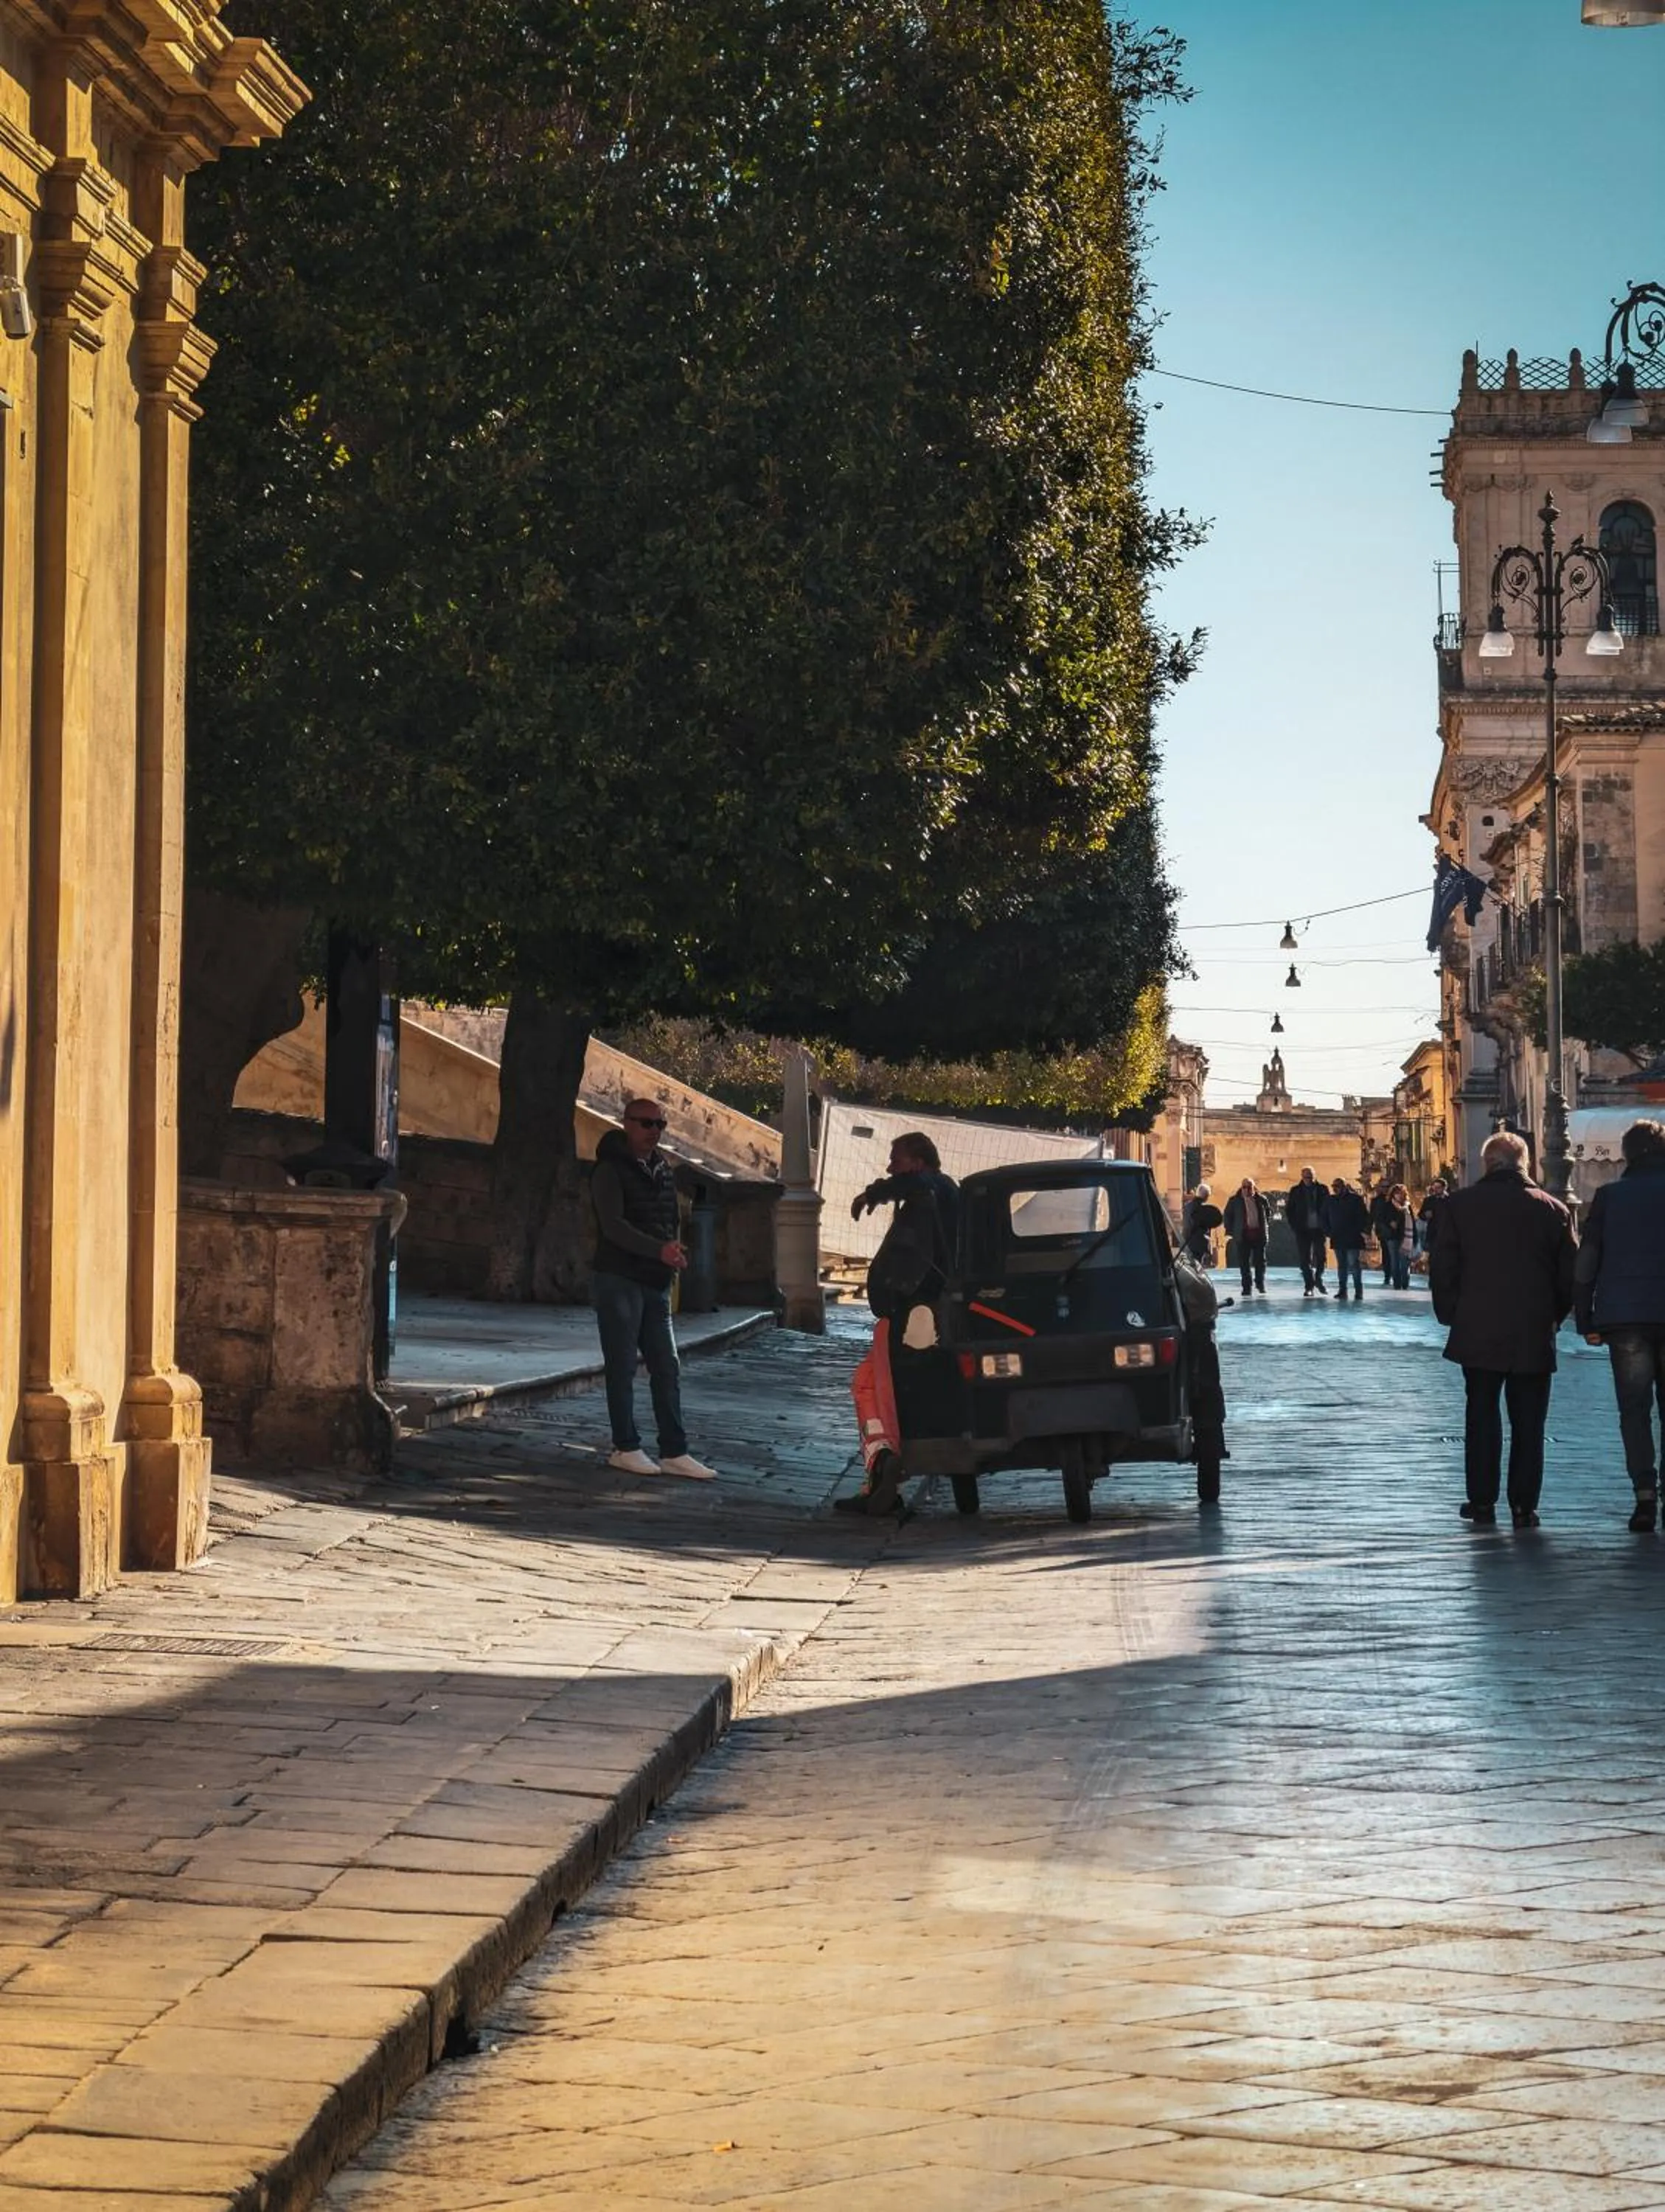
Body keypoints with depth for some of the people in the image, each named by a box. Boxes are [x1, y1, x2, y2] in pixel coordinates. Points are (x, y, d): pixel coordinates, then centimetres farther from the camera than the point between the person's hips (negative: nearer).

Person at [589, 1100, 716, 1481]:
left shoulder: (664, 1171, 15)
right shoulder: (611, 1170, -8)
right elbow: (613, 1226, -19)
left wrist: (675, 1249, 1)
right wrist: (660, 1250, -29)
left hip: (656, 1284, 7)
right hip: (619, 1280, -7)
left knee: (667, 1369, 5)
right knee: (623, 1367, -1)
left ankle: (674, 1452, 7)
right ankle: (625, 1448, 7)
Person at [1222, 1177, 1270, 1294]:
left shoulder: (1261, 1200, 5)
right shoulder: (1235, 1201, 1)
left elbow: (1268, 1213, 20)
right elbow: (1227, 1216, 6)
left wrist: (1266, 1227, 12)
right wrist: (1231, 1230, -1)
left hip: (1259, 1235, 1)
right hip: (1243, 1235, -1)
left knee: (1260, 1261, 5)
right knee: (1244, 1263, -1)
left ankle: (1261, 1284, 19)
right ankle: (1246, 1287, 4)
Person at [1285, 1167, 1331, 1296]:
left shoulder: (1322, 1190, 2)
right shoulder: (1296, 1192, 2)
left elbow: (1328, 1209, 3)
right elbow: (1289, 1211, 6)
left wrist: (1327, 1228, -4)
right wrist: (1295, 1226, -3)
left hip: (1319, 1229, 0)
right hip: (1303, 1231, 0)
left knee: (1320, 1257, 0)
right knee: (1305, 1260, 0)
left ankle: (1318, 1280, 22)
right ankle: (1309, 1287, 7)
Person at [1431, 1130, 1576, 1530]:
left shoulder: (1460, 1205, -3)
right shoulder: (1553, 1209, -1)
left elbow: (1443, 1268, -2)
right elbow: (1570, 1272, 2)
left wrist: (1450, 1314, 10)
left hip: (1477, 1332, 0)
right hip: (1534, 1334, 0)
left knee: (1481, 1416, 10)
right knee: (1528, 1422, 5)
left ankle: (1482, 1501, 10)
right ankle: (1524, 1505, 3)